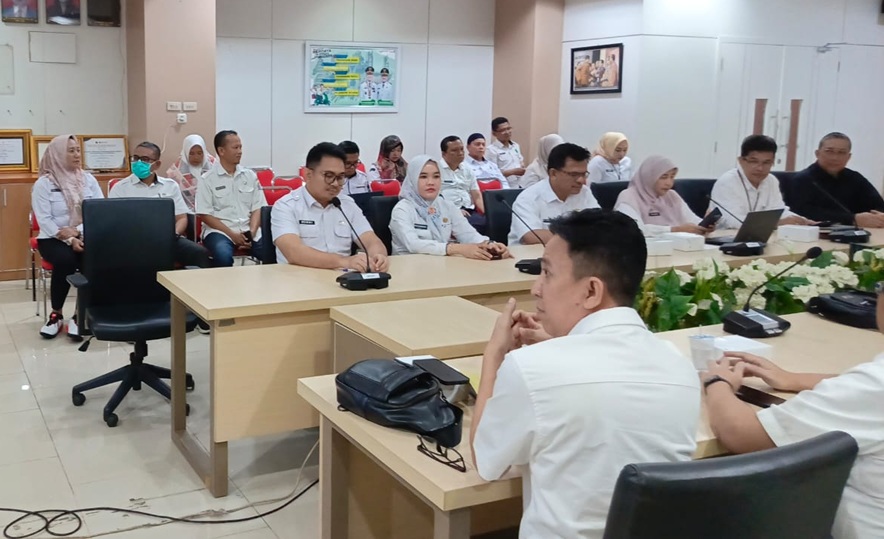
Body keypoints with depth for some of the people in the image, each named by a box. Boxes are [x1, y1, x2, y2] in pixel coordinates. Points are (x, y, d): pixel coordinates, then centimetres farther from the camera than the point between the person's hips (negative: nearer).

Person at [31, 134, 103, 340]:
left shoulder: (88, 179, 8)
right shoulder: (43, 183, -1)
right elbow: (44, 220, -10)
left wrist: (78, 231, -16)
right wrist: (69, 240, -22)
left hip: (84, 236, 2)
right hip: (54, 238, -2)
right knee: (65, 260, -34)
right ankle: (56, 314, -12)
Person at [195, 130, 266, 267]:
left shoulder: (250, 175, 12)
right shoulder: (207, 179, 0)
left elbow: (257, 208, 10)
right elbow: (205, 214, -3)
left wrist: (251, 232, -8)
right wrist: (232, 234, -13)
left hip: (248, 230, 3)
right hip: (219, 230, -3)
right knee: (223, 257, -36)